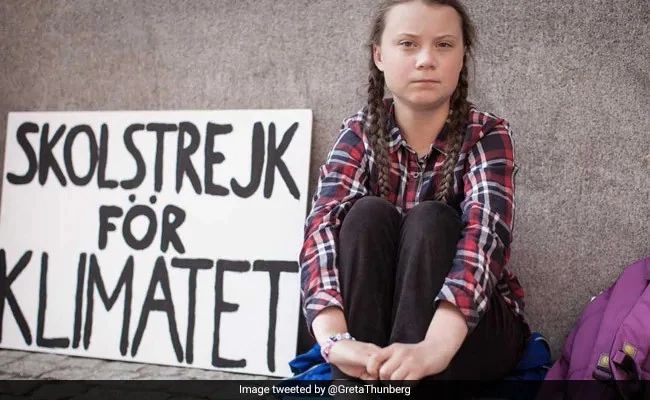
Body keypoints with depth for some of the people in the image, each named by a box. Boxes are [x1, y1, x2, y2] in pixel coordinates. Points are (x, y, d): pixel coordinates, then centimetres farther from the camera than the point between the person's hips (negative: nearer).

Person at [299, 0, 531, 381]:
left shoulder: (487, 135, -11)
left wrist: (435, 344, -50)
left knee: (429, 221, -28)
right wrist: (334, 337, -45)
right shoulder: (361, 133, -7)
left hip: (474, 327, -1)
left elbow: (485, 232, -30)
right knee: (368, 215, -26)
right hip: (374, 321, 2)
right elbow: (324, 224, -24)